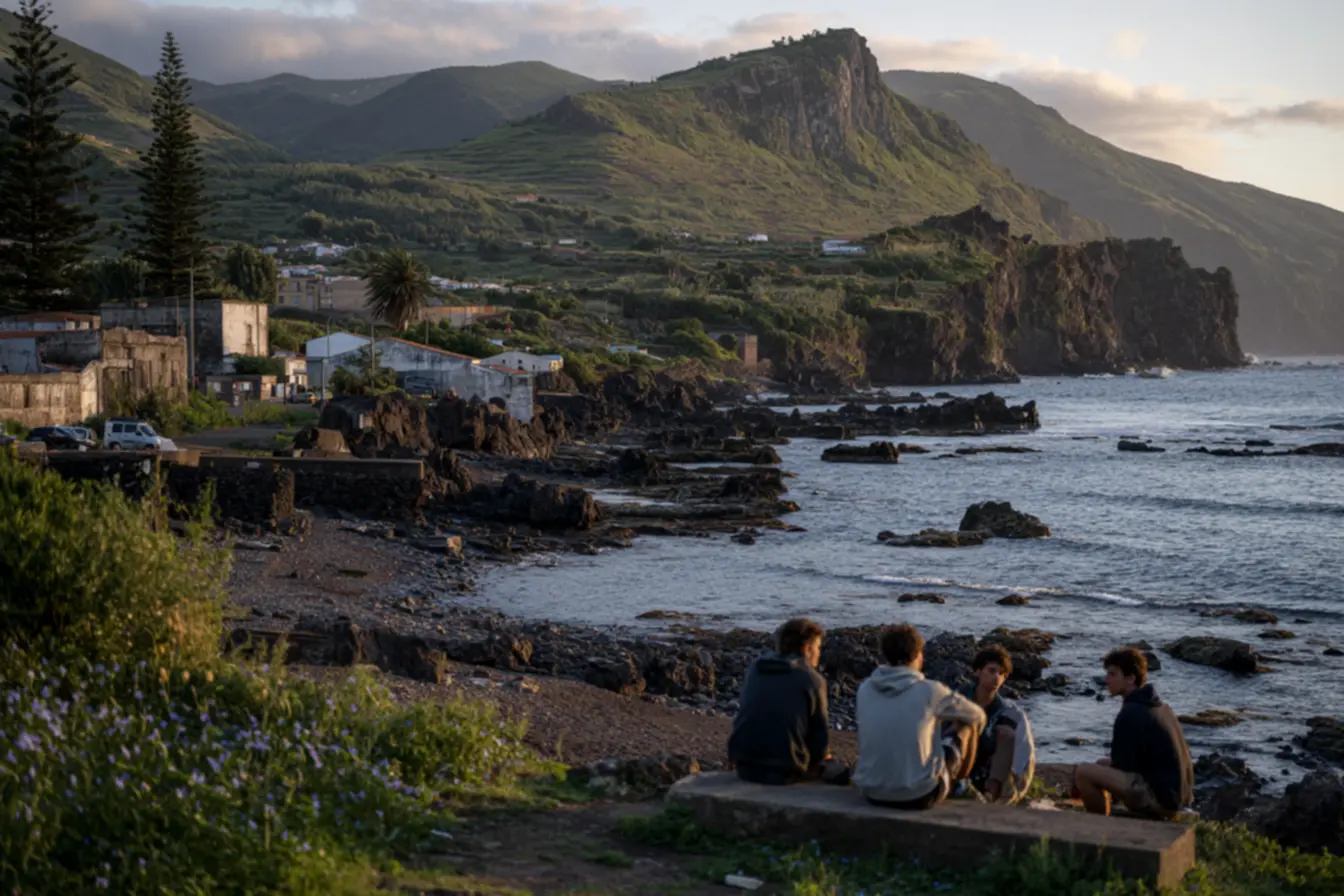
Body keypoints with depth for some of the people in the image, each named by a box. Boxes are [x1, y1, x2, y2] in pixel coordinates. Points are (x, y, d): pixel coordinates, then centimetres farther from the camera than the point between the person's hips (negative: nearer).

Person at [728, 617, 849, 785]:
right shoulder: (812, 679, -8)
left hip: (744, 767, 6)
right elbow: (820, 735, -5)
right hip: (784, 772, -6)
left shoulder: (755, 669, 7)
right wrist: (822, 755, 19)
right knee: (839, 771, 20)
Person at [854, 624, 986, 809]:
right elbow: (978, 716, 5)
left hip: (873, 793, 4)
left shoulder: (865, 689, -2)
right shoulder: (930, 691, -11)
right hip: (920, 796, -4)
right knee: (965, 723, 16)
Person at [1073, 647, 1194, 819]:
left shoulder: (1131, 713, -15)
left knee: (1083, 773, -14)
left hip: (1158, 796, -10)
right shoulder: (1160, 707, 14)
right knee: (1101, 765, 25)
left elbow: (1122, 765, -13)